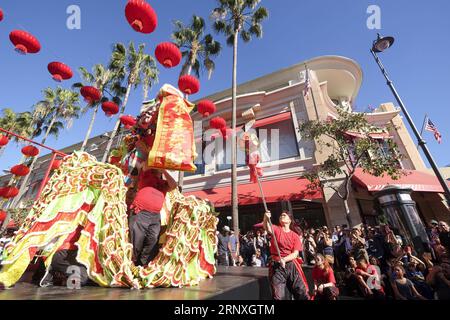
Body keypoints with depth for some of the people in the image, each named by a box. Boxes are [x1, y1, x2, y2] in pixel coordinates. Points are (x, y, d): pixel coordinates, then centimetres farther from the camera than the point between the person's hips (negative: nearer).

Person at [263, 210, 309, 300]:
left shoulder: (295, 236, 4)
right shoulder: (276, 229, 0)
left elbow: (295, 253, -3)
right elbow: (268, 228, -24)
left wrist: (284, 259, -20)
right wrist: (266, 218, -45)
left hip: (291, 265, 2)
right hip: (276, 266, -1)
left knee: (302, 294, 8)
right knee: (278, 296, 3)